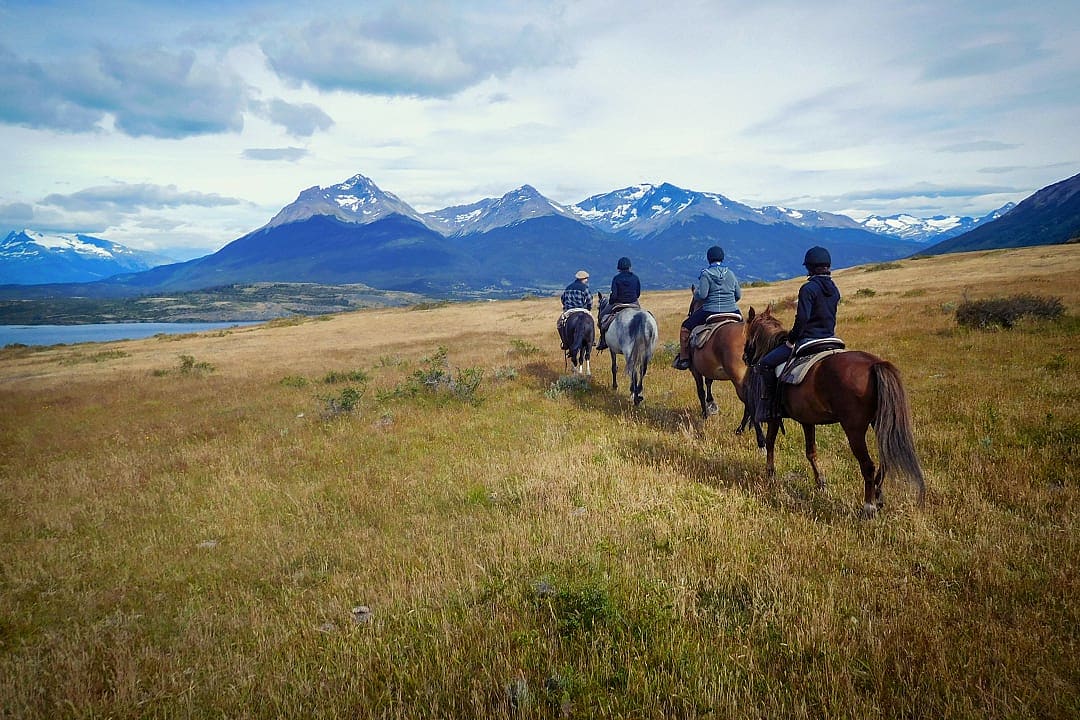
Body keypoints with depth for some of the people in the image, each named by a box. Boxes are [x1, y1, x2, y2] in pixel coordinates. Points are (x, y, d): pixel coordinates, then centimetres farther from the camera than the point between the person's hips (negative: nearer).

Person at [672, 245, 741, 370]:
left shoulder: (706, 274, -8)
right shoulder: (730, 274, 7)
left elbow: (702, 295, -16)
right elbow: (739, 295, 10)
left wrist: (695, 291, 6)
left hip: (710, 312, -4)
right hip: (732, 312, 4)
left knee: (686, 327, 15)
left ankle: (683, 359, 12)